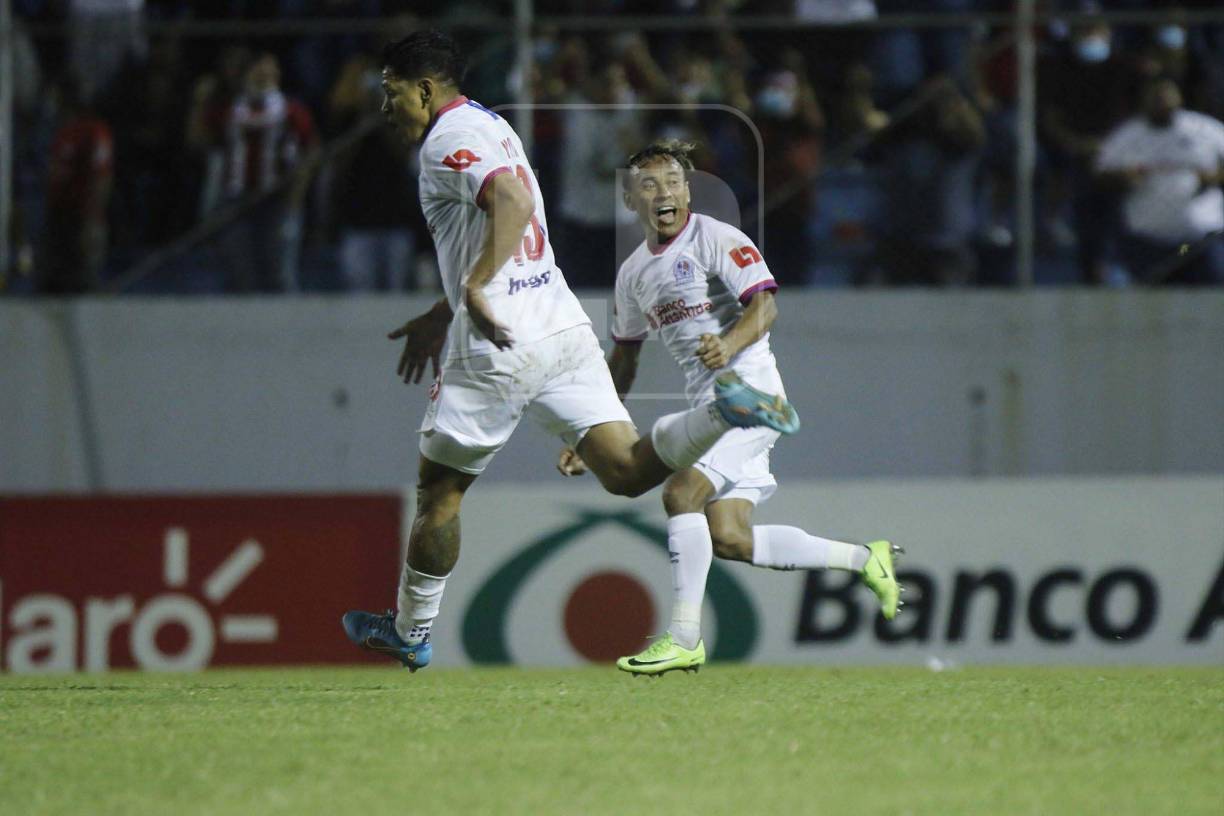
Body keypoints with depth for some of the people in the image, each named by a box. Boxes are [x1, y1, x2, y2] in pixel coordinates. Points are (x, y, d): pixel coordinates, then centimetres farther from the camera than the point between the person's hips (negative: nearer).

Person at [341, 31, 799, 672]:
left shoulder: (449, 140, -9)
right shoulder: (489, 126, 21)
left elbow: (513, 202, -29)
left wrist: (477, 289, -35)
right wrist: (441, 316, 36)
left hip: (500, 345, -8)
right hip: (564, 326, 8)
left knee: (438, 491, 8)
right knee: (626, 470, -2)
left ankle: (410, 632, 18)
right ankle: (723, 413, -24)